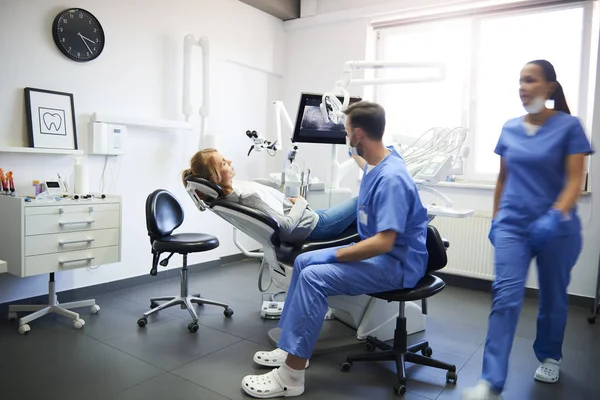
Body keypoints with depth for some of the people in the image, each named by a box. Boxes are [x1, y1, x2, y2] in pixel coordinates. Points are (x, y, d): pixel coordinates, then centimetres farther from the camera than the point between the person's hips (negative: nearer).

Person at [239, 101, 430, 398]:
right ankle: (292, 347, 12)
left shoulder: (391, 178, -25)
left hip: (396, 263, -10)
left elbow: (384, 242, -30)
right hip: (377, 252, 10)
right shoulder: (375, 164, 6)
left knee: (314, 276, -26)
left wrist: (334, 255, -23)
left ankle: (291, 376, -16)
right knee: (303, 261, 6)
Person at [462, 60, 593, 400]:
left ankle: (550, 357, 40)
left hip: (557, 228, -2)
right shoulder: (509, 130, 6)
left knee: (553, 297, 15)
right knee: (506, 297, -9)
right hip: (513, 226, 2)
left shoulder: (569, 126, -5)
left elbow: (575, 180, -12)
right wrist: (495, 218, 14)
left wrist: (556, 216, -28)